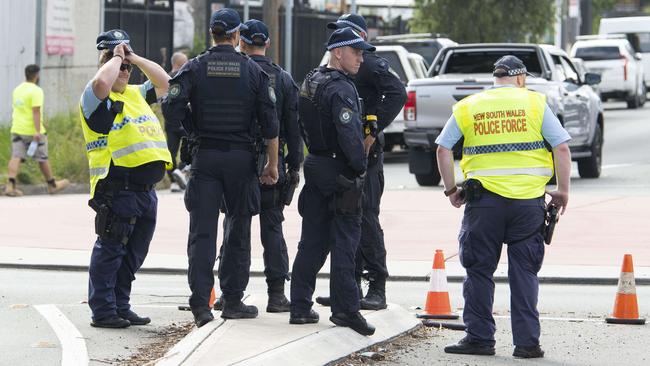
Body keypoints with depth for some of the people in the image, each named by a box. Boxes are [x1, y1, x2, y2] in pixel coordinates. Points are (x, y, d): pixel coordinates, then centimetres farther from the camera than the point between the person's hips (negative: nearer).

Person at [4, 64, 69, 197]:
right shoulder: (36, 91, -13)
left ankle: (10, 185, -19)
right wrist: (37, 131, -25)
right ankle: (52, 185, 21)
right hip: (32, 130, -6)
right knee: (42, 158, 7)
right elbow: (36, 111, -21)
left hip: (17, 130, 6)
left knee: (16, 157, -2)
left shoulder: (17, 90, 12)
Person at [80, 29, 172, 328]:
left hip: (146, 189, 8)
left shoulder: (135, 94, 22)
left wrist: (136, 59, 14)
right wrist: (116, 57, -8)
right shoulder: (96, 99, -4)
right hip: (117, 189, -8)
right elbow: (101, 83, -25)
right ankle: (103, 311, -2)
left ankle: (121, 306, 21)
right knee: (110, 249, -6)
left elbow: (164, 83, 24)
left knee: (133, 253, 12)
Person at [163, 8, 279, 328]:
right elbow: (269, 122, -2)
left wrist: (193, 134, 8)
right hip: (241, 158, 0)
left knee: (202, 231, 0)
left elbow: (173, 109, -10)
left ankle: (200, 304, -9)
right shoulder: (253, 71, 0)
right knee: (238, 231, 10)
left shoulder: (194, 68, 0)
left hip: (205, 157, 0)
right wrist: (272, 165, 4)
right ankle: (232, 301, 13)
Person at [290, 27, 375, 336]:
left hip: (315, 168, 9)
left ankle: (300, 307, 14)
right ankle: (345, 310, -2)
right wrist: (360, 166, -13)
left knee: (312, 241, 12)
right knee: (344, 243, -4)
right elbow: (349, 135, -24)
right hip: (341, 174, -9)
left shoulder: (310, 82, 13)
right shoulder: (341, 89, -17)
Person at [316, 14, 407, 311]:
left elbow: (398, 94, -21)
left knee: (365, 219, -9)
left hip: (365, 152, -9)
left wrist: (373, 131, -21)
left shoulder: (369, 66, -9)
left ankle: (377, 289, -6)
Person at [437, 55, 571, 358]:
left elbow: (443, 149, 6)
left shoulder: (467, 107, 8)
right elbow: (562, 148, -1)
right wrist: (563, 191, 7)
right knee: (524, 272, 6)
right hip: (528, 200, 0)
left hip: (484, 200, 0)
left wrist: (451, 189, 14)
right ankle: (527, 342, 4)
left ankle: (479, 338, 9)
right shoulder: (535, 104, 4)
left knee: (479, 271, 9)